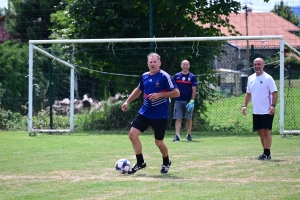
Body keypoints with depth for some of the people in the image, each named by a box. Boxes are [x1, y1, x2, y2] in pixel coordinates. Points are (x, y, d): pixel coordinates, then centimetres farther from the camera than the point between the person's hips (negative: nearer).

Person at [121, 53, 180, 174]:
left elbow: (176, 93, -15)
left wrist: (159, 95, -22)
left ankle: (166, 163, 32)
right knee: (132, 134, -8)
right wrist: (127, 102, 18)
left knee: (159, 142, 2)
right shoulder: (145, 76, 6)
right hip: (144, 113, 6)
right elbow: (139, 90, 24)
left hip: (160, 115, -5)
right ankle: (140, 162, 8)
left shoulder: (165, 77, -12)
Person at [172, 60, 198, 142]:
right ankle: (177, 136, -10)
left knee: (189, 119, 8)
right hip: (178, 100, 1)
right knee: (178, 118, -5)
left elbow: (194, 90, -3)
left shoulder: (192, 77, 1)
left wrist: (192, 101, -12)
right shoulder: (177, 76, 7)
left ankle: (188, 135, 18)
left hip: (188, 101, -1)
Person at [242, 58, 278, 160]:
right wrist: (244, 105, 8)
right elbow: (248, 93, 19)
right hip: (256, 111, 7)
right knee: (260, 132, 10)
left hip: (266, 111, -7)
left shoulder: (268, 78, -8)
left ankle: (267, 154, -7)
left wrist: (273, 105, -24)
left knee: (266, 131, -9)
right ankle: (265, 152, 17)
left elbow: (274, 93, -12)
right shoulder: (251, 78, 11)